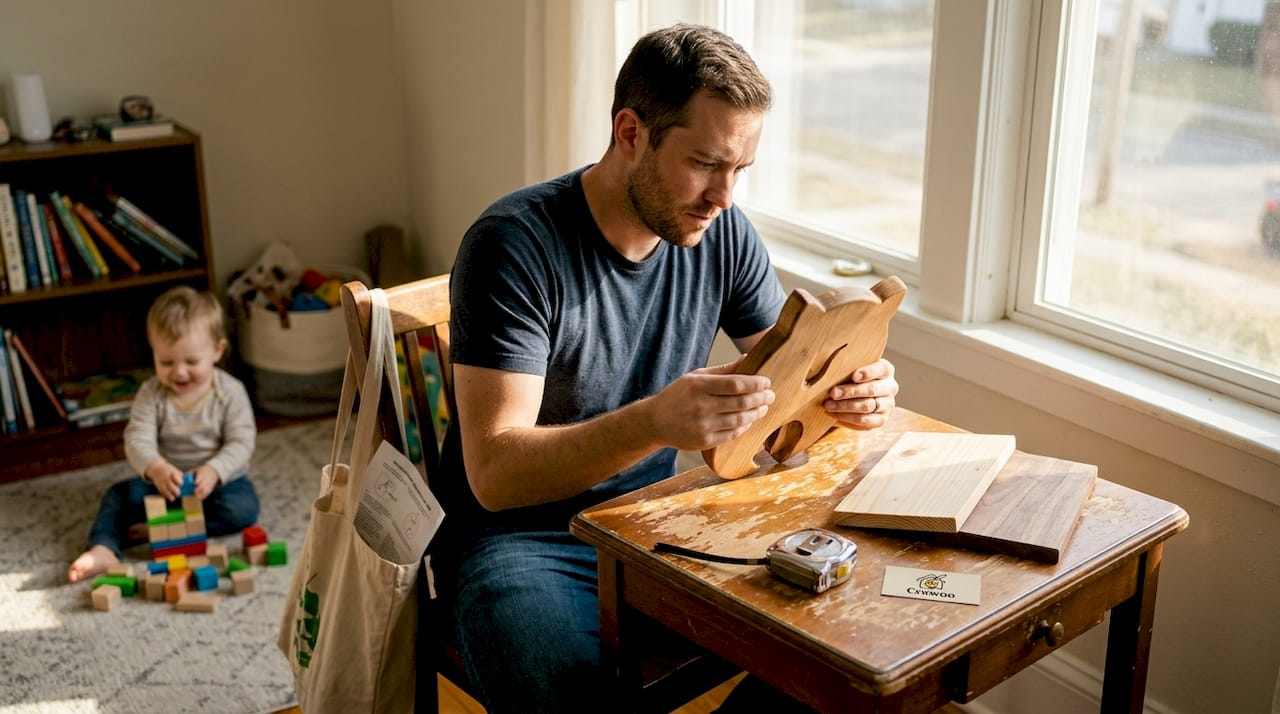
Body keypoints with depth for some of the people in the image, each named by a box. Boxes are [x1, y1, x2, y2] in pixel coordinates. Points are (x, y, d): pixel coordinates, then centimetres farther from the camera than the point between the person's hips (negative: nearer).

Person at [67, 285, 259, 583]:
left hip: (221, 480, -2)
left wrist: (213, 471, -37)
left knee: (243, 508, -31)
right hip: (165, 481, 2)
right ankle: (103, 550, -35)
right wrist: (156, 468, -42)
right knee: (120, 495, -17)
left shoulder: (230, 392, -12)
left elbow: (241, 442, -17)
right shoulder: (151, 394, -8)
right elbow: (138, 439, -19)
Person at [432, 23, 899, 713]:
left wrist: (856, 390, -18)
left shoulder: (720, 232, 0)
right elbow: (495, 472, -24)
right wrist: (652, 422, -40)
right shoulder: (513, 244, -18)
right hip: (519, 537, -5)